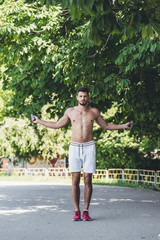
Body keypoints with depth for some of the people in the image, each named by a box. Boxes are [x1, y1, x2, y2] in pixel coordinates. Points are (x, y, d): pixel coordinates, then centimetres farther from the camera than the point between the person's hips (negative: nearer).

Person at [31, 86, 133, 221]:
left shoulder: (94, 112, 6)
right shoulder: (70, 112, 7)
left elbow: (106, 126, 19)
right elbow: (57, 125, 19)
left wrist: (123, 126, 12)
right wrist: (39, 121, 18)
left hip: (89, 147, 0)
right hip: (74, 148, 0)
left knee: (88, 180, -3)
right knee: (75, 180, -3)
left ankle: (86, 211, 4)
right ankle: (77, 211, 2)